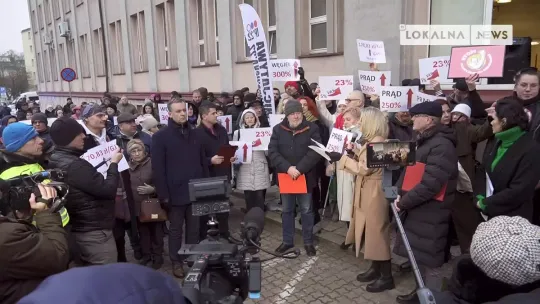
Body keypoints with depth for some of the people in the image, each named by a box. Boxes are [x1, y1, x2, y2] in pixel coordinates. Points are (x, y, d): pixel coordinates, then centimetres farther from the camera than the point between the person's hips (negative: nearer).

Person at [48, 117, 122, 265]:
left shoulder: (58, 160, 7)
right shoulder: (74, 165, -25)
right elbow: (108, 190, -23)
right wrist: (114, 163, -10)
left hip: (81, 228, 10)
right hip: (94, 231, -10)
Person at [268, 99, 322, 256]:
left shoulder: (312, 128, -5)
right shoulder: (278, 129, 1)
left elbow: (315, 152, -13)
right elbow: (272, 151, -7)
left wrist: (300, 168, -22)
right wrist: (287, 168, -19)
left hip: (305, 177, -2)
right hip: (285, 177, 2)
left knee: (306, 210, 9)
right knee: (287, 210, 14)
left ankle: (308, 242, 24)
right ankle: (287, 241, 29)